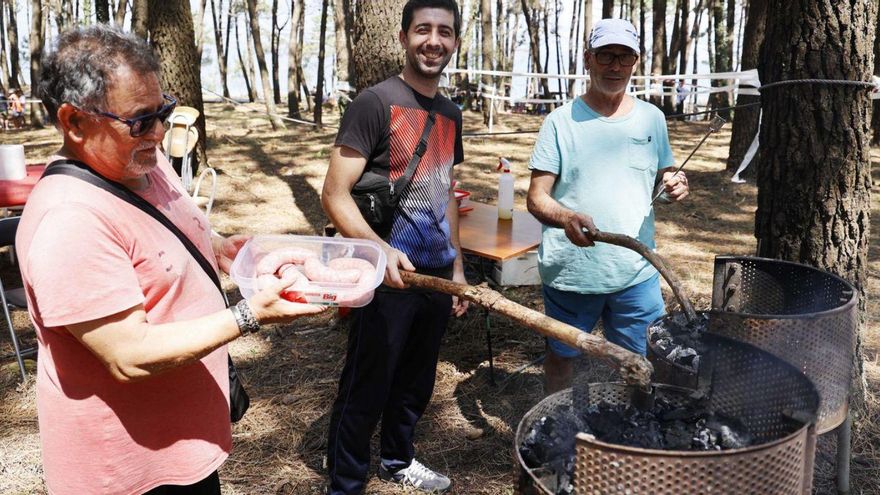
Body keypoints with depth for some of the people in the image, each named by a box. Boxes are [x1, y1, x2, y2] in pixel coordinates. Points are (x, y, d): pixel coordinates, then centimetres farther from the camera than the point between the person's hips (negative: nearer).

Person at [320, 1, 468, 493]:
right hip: (390, 279, -7)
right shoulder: (375, 103, -11)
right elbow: (335, 195, -16)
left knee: (416, 384, 20)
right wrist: (380, 250, -30)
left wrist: (458, 268, 18)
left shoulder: (451, 113, 10)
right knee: (366, 392, 5)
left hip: (438, 276, 7)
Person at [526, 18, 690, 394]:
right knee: (560, 355, 15)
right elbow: (536, 198, -9)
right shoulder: (561, 121, -5)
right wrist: (566, 217, -31)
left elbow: (661, 177, 18)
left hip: (636, 272, 3)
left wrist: (673, 184, -7)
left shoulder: (651, 119, 6)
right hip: (569, 272, -2)